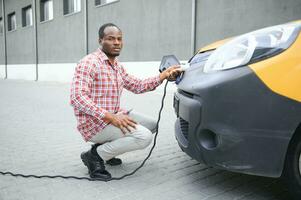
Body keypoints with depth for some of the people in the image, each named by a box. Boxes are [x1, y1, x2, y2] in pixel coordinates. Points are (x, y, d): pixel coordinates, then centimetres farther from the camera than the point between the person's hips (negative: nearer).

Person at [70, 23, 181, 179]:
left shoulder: (117, 66, 13)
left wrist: (163, 76, 6)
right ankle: (95, 156, -8)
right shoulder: (89, 63, -15)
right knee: (144, 136, -23)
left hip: (113, 116, 9)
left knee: (151, 124, 13)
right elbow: (77, 97, -24)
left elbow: (137, 86, 17)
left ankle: (106, 148, 12)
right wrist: (110, 117, -31)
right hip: (93, 123, -9)